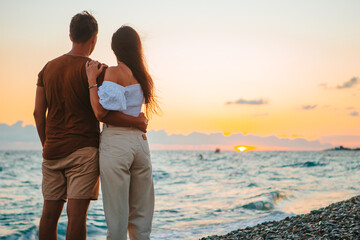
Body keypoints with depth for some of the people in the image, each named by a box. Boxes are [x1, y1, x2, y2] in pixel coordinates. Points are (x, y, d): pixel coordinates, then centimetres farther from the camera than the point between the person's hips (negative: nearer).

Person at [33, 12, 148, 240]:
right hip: (83, 149, -5)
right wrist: (138, 121, -5)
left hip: (52, 152, 6)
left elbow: (38, 113, 10)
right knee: (77, 213, -7)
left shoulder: (48, 68, 12)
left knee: (50, 213, 7)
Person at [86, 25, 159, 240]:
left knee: (117, 215, 0)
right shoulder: (146, 78, 10)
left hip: (115, 143, -6)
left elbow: (101, 113, -13)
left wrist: (92, 80, -5)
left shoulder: (113, 73, -8)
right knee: (141, 215, 12)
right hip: (141, 142, 6)